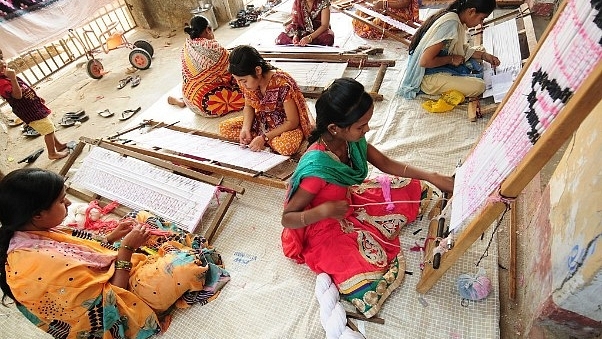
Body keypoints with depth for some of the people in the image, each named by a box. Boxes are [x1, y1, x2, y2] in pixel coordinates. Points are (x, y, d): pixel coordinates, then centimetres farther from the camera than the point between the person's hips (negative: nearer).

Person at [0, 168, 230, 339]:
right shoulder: (48, 265, -37)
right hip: (108, 314, -8)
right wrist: (126, 249, -23)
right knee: (188, 262, -16)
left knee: (146, 220, 10)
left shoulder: (25, 235, -10)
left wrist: (112, 237, -4)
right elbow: (111, 301, -27)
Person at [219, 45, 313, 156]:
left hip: (286, 126, -6)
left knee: (286, 146, -40)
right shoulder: (247, 82, -12)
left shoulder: (282, 84, -30)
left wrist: (264, 138, -27)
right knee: (224, 128, -8)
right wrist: (246, 128, -15)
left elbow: (292, 122, -23)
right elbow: (248, 106, 5)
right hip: (262, 122, 7)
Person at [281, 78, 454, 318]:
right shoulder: (316, 167, -35)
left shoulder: (352, 139, -14)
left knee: (420, 190, 13)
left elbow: (387, 164, 2)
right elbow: (287, 218, -23)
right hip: (325, 227, -7)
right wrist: (322, 211, -40)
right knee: (369, 292, -24)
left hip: (349, 201, 8)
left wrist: (432, 177, -3)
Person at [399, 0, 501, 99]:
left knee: (480, 49, 18)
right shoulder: (450, 24, -26)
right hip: (428, 77, -10)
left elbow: (462, 48, 17)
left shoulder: (455, 15, 3)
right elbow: (425, 61, -30)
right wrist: (451, 59, -16)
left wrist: (484, 56, 6)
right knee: (479, 86, -22)